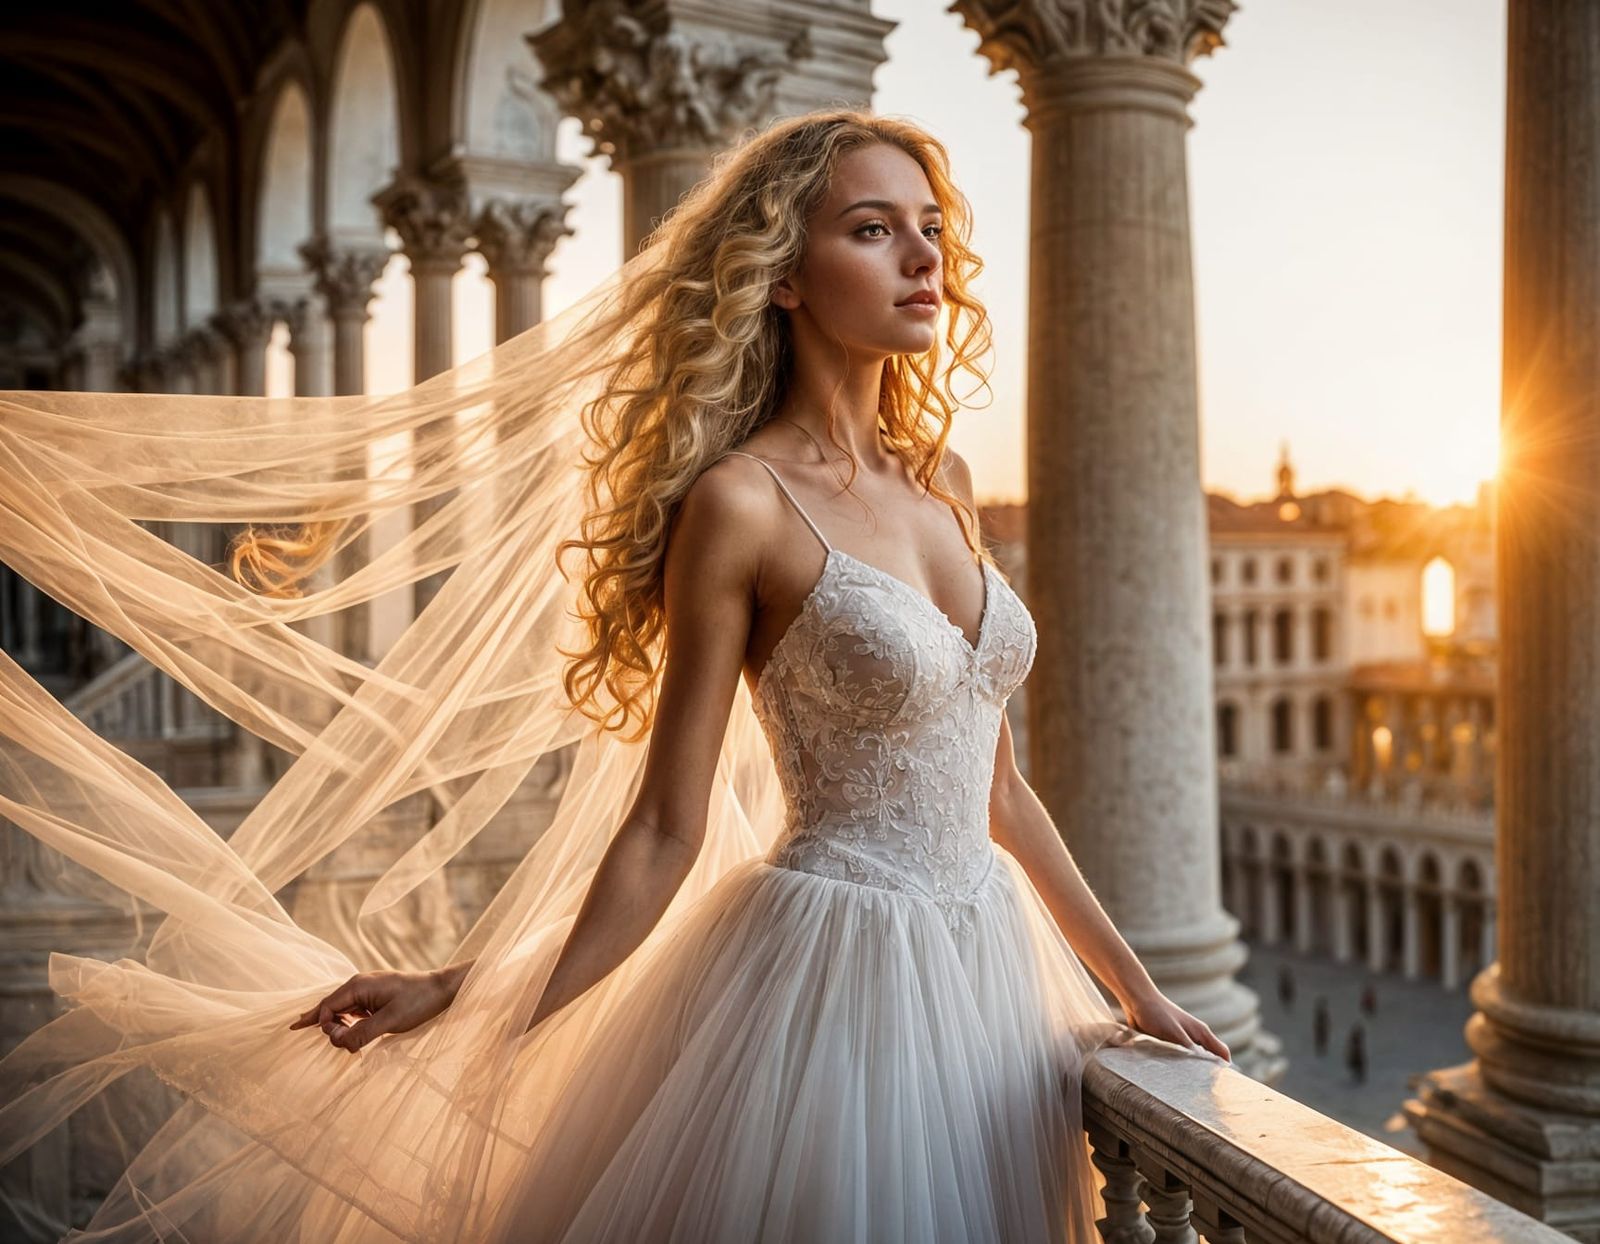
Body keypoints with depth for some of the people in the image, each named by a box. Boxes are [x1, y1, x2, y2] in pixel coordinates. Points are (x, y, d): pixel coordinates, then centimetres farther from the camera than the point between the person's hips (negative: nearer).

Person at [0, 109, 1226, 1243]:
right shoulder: (741, 505, -13)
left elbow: (993, 777, 10)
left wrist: (1133, 983, 12)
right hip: (828, 971, -6)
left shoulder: (940, 477, 6)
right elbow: (663, 833, -11)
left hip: (987, 962, 7)